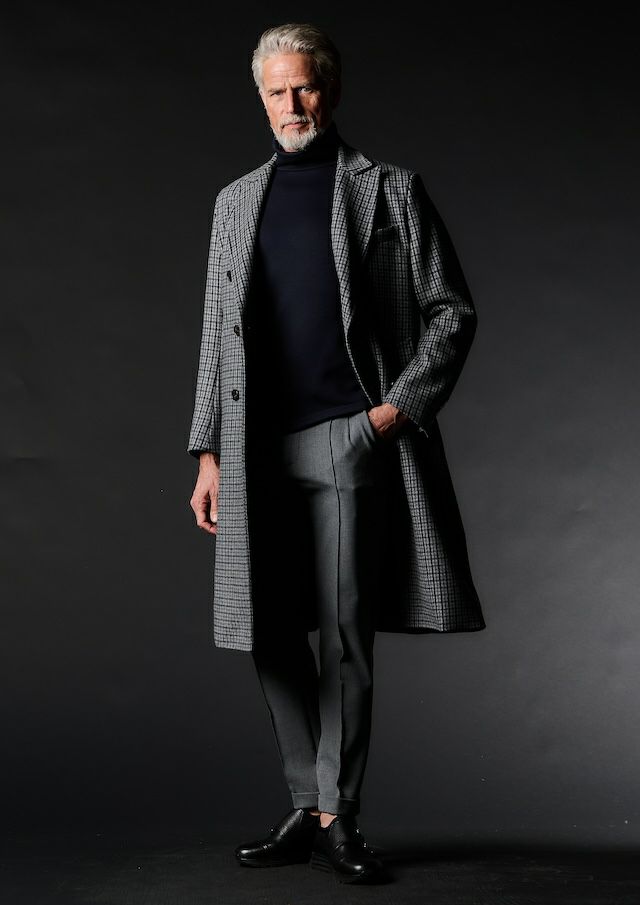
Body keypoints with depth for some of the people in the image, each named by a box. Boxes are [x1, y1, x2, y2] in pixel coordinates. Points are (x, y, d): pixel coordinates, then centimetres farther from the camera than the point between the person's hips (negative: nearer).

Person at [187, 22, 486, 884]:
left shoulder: (390, 190, 6)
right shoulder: (237, 200, 17)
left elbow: (452, 311, 3)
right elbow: (218, 333, 16)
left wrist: (402, 403, -9)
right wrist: (209, 454, 9)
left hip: (351, 437, -4)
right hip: (258, 450, 4)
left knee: (344, 633, -4)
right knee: (272, 636, 5)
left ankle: (337, 818, 7)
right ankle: (309, 808, 18)